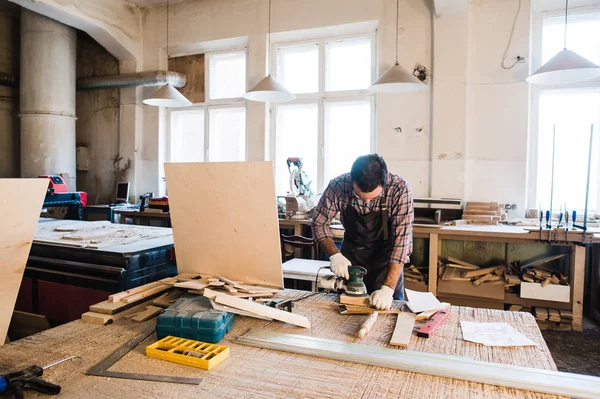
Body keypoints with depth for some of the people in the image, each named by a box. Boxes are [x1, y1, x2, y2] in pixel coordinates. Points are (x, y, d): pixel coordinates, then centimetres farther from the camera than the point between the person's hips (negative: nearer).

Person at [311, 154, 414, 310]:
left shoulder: (400, 189, -28)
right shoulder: (338, 186, -24)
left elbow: (402, 240, -29)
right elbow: (319, 222, -10)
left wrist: (388, 288, -34)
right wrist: (334, 255, -24)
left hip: (386, 257, -1)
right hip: (351, 254, 2)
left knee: (388, 309, 8)